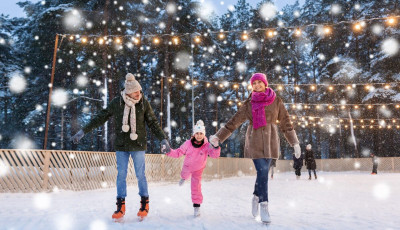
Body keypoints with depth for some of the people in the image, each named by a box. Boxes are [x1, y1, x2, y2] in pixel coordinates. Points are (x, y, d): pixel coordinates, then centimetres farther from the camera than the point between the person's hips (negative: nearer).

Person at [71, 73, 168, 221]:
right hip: (121, 146, 1)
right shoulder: (117, 102, -5)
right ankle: (121, 205, 14)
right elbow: (101, 118, 2)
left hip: (138, 145, -1)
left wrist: (163, 139, -6)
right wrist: (83, 131, 1)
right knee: (121, 175, 3)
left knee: (140, 175, 3)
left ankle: (144, 203, 18)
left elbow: (153, 123, 1)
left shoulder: (144, 103, -5)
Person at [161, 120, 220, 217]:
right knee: (185, 174, 34)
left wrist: (216, 147, -64)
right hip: (187, 166, 2)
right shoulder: (188, 143, -32)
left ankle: (197, 206, 2)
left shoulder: (207, 146, -34)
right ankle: (183, 178, 74)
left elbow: (215, 155, -44)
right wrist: (169, 151, -41)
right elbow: (178, 152, -26)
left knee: (196, 185, -11)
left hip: (198, 169, -2)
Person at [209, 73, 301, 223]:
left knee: (263, 173, 7)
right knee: (262, 173, -11)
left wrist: (295, 143, 6)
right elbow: (234, 121, 6)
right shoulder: (249, 103, 5)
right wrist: (219, 137, 1)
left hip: (270, 141, 1)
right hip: (254, 141, -1)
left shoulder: (276, 101, 5)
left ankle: (256, 197, 33)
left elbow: (285, 122, 8)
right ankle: (264, 207, -1)